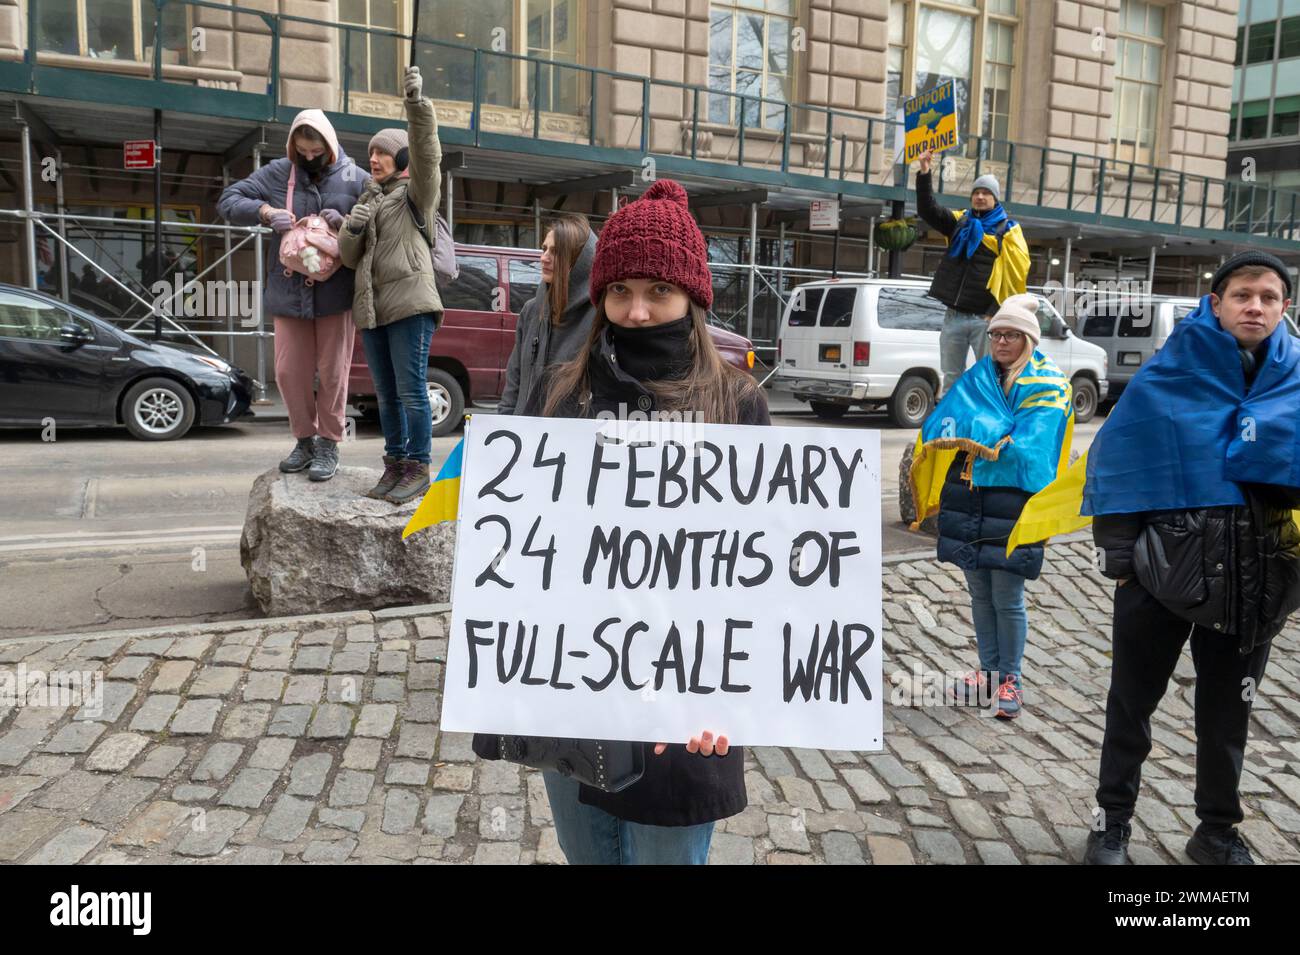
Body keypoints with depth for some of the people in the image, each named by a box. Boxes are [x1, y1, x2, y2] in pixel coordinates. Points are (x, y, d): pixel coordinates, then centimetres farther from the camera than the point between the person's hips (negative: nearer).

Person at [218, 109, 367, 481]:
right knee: (289, 371, 7)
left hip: (335, 293, -2)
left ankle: (329, 444, 14)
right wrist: (266, 212, -14)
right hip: (289, 292, 3)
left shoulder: (355, 179, 1)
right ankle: (304, 439, 22)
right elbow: (228, 201, 4)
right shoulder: (277, 173, 5)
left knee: (332, 372, 2)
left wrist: (345, 223, -18)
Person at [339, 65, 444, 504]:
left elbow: (425, 152, -15)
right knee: (386, 395, 10)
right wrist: (352, 228, -4)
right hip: (371, 307, 7)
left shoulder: (417, 192, 5)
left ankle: (418, 470, -3)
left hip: (409, 304, -7)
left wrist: (417, 103, -29)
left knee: (411, 390, -9)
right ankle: (394, 465, 18)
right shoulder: (369, 198, 23)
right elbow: (349, 256, 18)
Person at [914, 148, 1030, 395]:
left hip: (986, 318, -4)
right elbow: (927, 210, 5)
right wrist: (924, 174, -8)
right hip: (954, 316, 4)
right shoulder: (959, 222, 13)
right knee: (951, 378, 10)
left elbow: (1019, 269, -5)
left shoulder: (1008, 229, 2)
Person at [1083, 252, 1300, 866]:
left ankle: (1218, 830, 36)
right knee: (1132, 703, 10)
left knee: (1227, 711, 17)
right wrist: (1117, 553, -10)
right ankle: (1114, 822, 28)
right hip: (1163, 570, -2)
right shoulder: (1168, 377, -8)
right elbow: (1116, 462, -7)